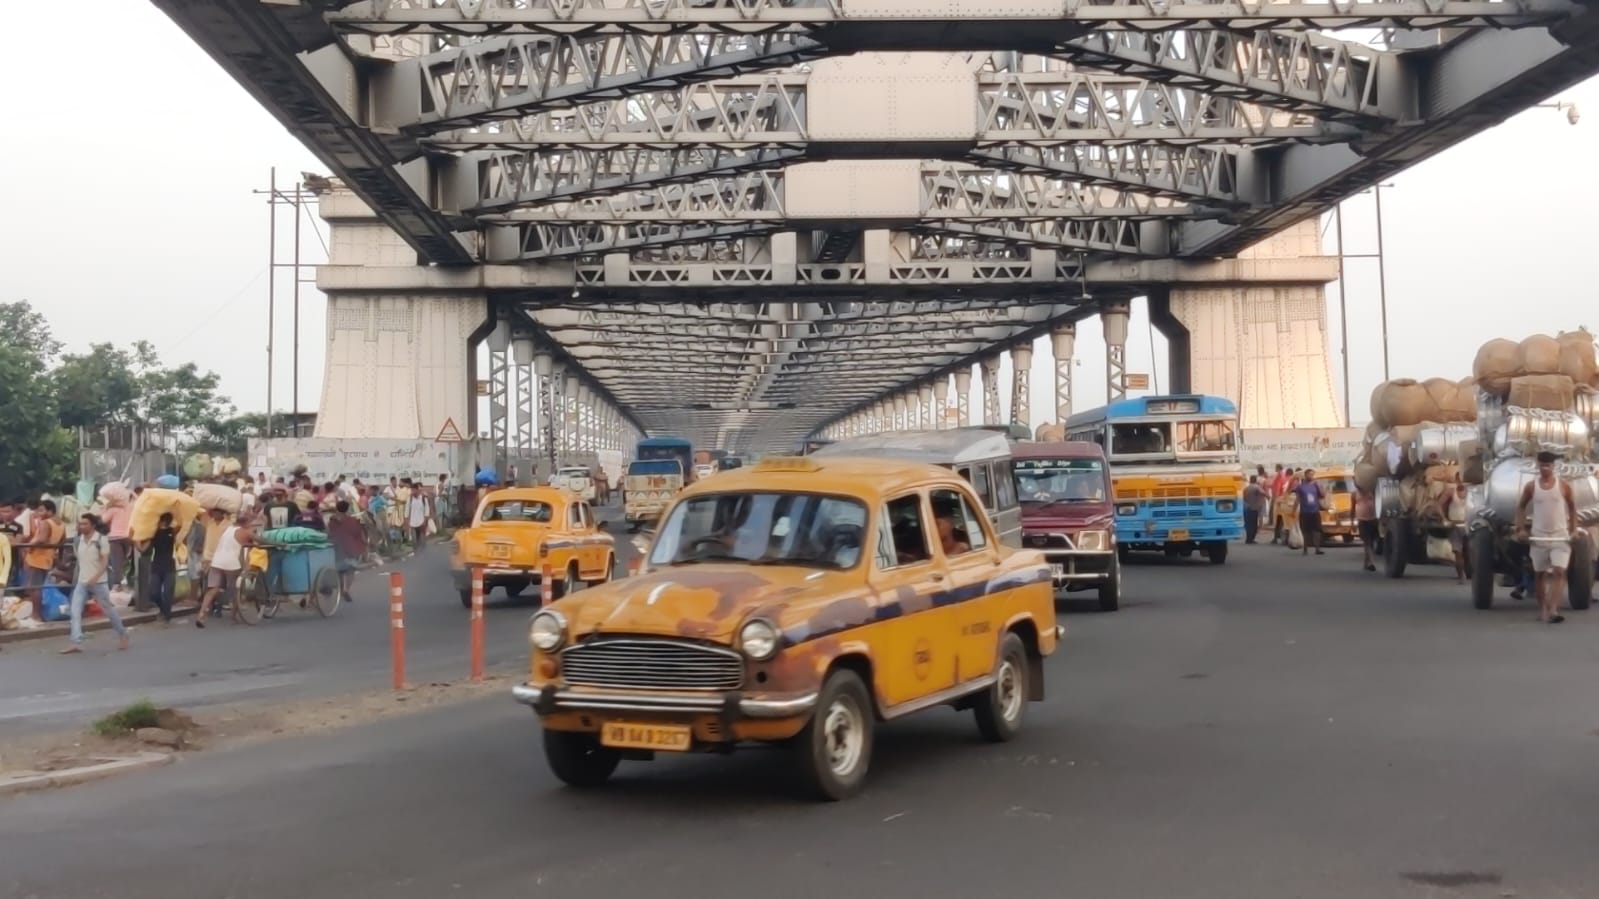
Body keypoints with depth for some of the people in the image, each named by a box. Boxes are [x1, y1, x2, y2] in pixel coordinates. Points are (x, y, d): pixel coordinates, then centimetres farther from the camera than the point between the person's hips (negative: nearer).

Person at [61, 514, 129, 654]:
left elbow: (105, 561, -16)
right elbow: (79, 560, 17)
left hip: (99, 582, -5)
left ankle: (123, 635, 26)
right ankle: (75, 642, -16)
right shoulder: (78, 541, 5)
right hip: (82, 582, 5)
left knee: (108, 610, 7)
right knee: (75, 611, -10)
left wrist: (95, 577, -27)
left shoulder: (101, 539, -11)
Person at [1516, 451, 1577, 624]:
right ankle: (1542, 610, 17)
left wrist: (1573, 529, 2)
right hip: (1538, 536, 1)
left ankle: (1553, 610, -20)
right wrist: (1521, 528, 0)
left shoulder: (1563, 486, -2)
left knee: (1559, 572, -13)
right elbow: (1521, 507, 11)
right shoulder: (1531, 487, 0)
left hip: (1560, 536, -1)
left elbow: (1572, 507, 10)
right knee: (1540, 574, 8)